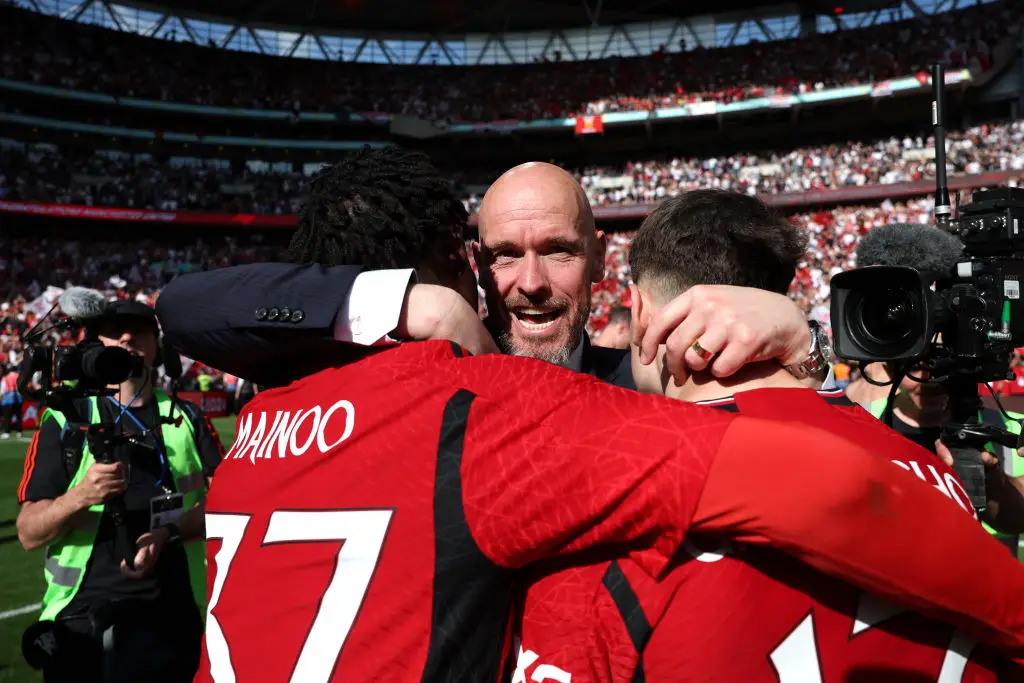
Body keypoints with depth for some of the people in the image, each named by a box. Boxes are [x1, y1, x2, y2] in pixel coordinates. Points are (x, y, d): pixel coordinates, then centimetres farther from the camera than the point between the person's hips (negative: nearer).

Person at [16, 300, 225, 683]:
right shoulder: (67, 421, 1)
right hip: (83, 621, -1)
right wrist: (80, 496, -23)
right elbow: (29, 534, -4)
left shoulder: (187, 419, 7)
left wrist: (169, 533, -17)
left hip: (174, 618, 1)